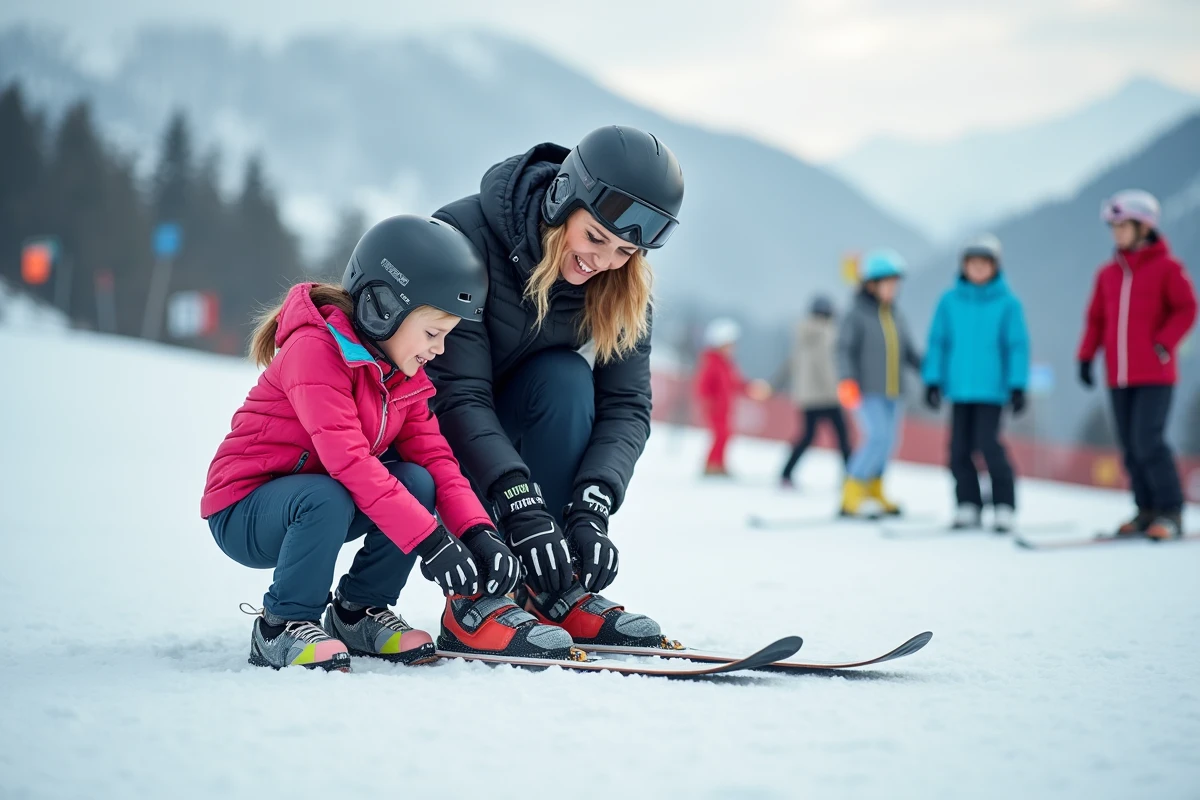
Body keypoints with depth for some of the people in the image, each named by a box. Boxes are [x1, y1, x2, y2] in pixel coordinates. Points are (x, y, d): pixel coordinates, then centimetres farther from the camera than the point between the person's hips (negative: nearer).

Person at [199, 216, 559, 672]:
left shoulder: (403, 372, 3)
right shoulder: (314, 349, -25)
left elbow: (433, 455, -5)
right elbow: (347, 459, -35)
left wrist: (478, 531, -23)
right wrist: (428, 538, -40)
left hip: (325, 494, 8)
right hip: (242, 513, -7)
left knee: (417, 481, -17)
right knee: (327, 498, -38)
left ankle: (359, 611, 1)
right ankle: (283, 626, -16)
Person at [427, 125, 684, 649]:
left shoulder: (621, 289, -12)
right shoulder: (465, 238, -28)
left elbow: (627, 406, -17)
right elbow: (456, 394, -32)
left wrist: (591, 508, -34)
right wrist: (521, 506, -43)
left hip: (509, 428, 4)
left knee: (566, 378, -27)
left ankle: (553, 593, -23)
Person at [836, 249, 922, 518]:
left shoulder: (895, 317, 12)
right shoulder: (857, 315, -7)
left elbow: (908, 352, 18)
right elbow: (845, 349, -12)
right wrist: (846, 381, -25)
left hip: (891, 392, 7)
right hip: (866, 391, -7)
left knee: (888, 442, 7)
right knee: (878, 437, -16)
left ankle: (873, 491, 23)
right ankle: (852, 494, -8)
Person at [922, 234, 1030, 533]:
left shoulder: (1007, 303, -3)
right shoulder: (950, 301, 3)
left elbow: (1017, 346, -2)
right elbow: (938, 342, 7)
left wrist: (1017, 386, -6)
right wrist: (933, 381, 3)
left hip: (991, 388, -3)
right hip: (960, 388, 4)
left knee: (988, 445, -12)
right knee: (959, 449, 5)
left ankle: (1004, 506, -2)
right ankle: (968, 506, 16)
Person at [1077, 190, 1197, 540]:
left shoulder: (1167, 267, -2)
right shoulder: (1108, 273, 12)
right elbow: (1096, 318, 17)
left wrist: (1163, 344, -15)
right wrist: (1086, 356, 7)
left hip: (1155, 375, -5)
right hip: (1119, 377, 5)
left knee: (1148, 441, -15)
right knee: (1131, 447, 5)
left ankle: (1170, 513, -7)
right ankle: (1147, 511, 13)